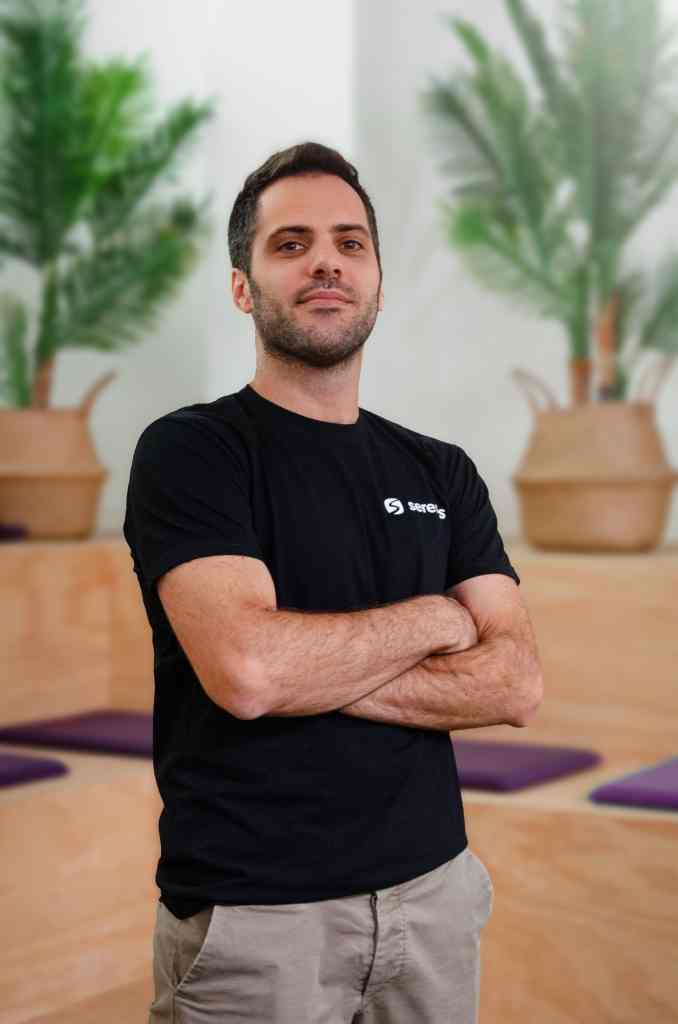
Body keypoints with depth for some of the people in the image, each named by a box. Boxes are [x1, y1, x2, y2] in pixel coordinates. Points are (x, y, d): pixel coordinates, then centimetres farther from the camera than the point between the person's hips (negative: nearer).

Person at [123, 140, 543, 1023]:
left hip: (432, 888, 5)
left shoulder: (443, 474, 7)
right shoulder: (189, 451, -8)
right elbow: (245, 670, -24)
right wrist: (433, 618, -8)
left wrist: (307, 669, -15)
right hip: (253, 915, -5)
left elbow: (516, 683, -3)